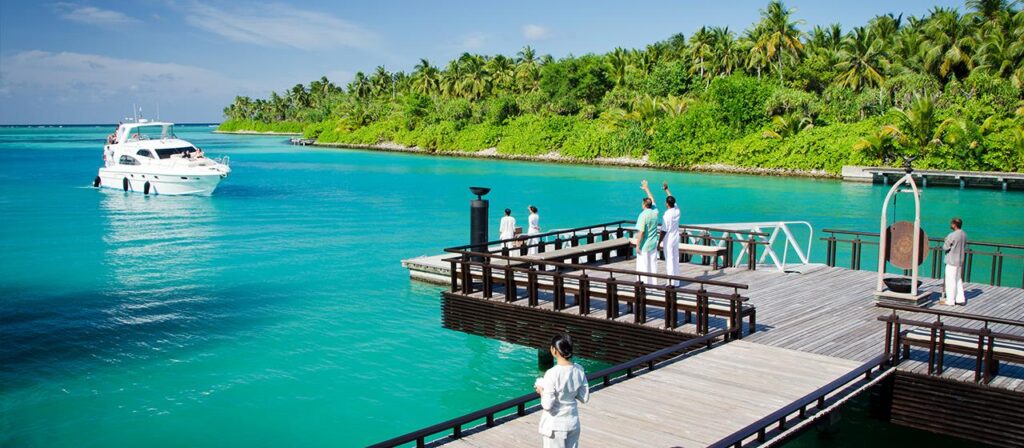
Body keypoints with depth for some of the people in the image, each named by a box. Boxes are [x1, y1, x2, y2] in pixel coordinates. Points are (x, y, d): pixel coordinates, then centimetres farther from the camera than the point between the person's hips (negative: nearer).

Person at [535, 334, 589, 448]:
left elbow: (548, 405, -21)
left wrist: (541, 391, -3)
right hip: (573, 421, 5)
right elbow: (585, 398, 1)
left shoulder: (552, 374, -23)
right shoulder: (579, 370, -6)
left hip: (555, 424, -5)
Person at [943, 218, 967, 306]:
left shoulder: (952, 235, -20)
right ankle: (960, 299, 20)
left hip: (952, 261, -8)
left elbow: (945, 247, -14)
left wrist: (944, 244, 5)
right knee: (958, 280, 17)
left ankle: (950, 301, 4)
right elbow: (965, 247, 15)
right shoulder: (964, 235, 5)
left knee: (950, 281, -1)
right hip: (960, 260, 8)